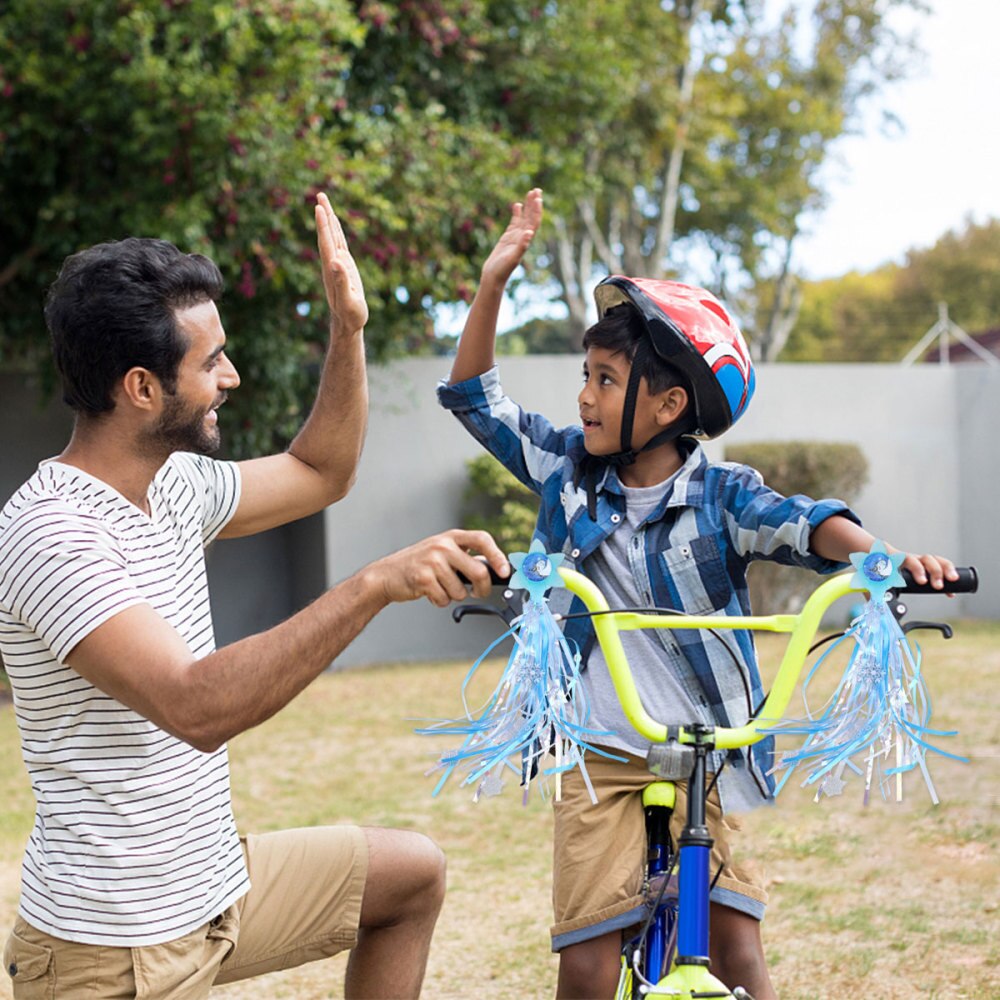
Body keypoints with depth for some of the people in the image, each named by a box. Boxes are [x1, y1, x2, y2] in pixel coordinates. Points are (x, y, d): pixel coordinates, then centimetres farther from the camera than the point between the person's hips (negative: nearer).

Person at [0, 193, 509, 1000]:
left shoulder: (174, 484, 3)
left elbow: (319, 475, 21)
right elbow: (197, 709, -36)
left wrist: (350, 326, 9)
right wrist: (378, 584, -41)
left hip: (215, 887, 9)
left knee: (414, 873, 17)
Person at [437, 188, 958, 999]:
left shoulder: (722, 496, -5)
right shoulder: (569, 473, 5)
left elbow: (810, 526, -21)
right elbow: (477, 398, 10)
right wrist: (494, 280, 1)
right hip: (602, 756, 2)